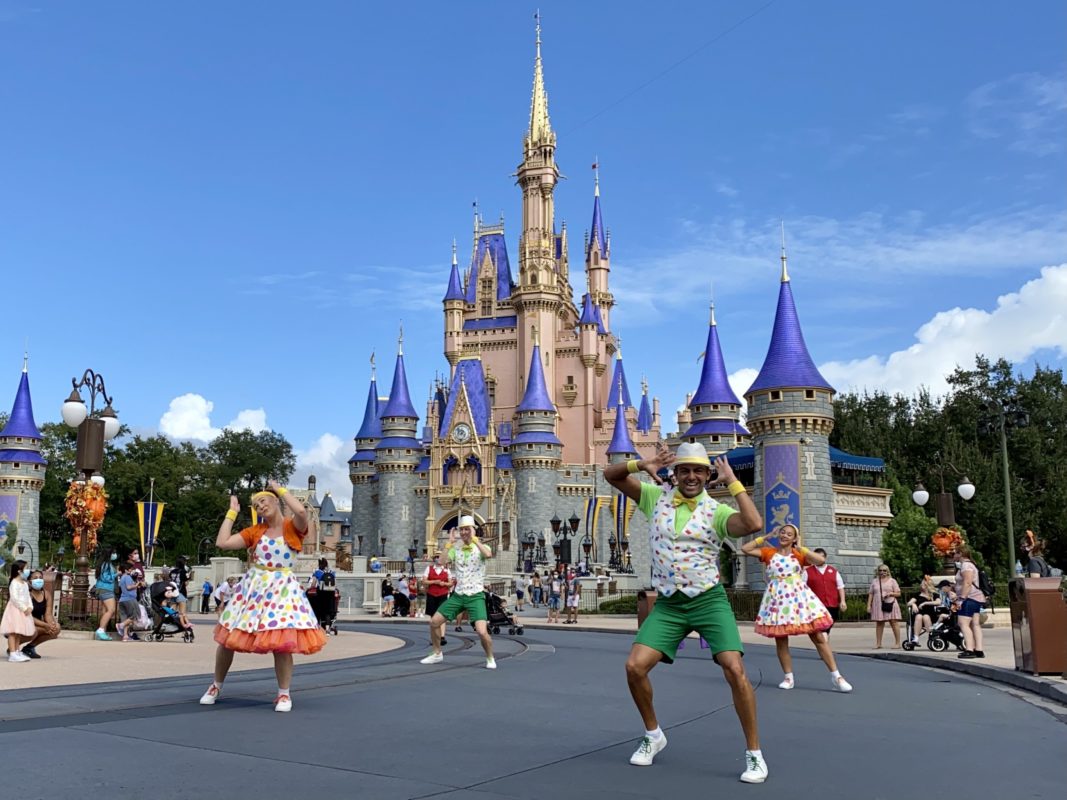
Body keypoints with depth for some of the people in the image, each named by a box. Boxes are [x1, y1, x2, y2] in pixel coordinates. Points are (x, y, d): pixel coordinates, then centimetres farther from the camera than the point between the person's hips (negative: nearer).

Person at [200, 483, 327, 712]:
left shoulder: (293, 527, -2)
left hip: (281, 589, -4)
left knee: (282, 642, -12)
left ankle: (284, 694, 7)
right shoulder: (255, 531, 7)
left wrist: (280, 489, -11)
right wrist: (232, 512, 7)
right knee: (228, 639, 8)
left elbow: (301, 511, -26)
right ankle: (216, 687, 30)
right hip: (252, 587, 4)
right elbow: (222, 542, 0)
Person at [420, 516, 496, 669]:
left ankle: (490, 658, 7)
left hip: (475, 596, -5)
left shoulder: (481, 546, -5)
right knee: (434, 622, 4)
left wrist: (474, 539, -24)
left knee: (482, 632, -20)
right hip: (458, 595, 5)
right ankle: (437, 654, 25)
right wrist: (449, 542, -10)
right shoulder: (456, 548, 6)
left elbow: (488, 554, -30)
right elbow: (443, 561, -10)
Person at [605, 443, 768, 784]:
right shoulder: (656, 497, 3)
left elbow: (754, 524, -25)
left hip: (709, 600, -3)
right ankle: (653, 735, 17)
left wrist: (732, 481, -18)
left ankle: (754, 753, 1)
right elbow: (611, 474, 4)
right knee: (635, 667, -9)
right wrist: (642, 465, -14)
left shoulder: (717, 511, -5)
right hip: (668, 604, 3)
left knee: (735, 670, -16)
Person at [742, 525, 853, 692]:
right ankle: (788, 677, 18)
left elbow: (821, 560, -11)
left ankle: (836, 677, 5)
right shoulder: (769, 553, 5)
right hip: (777, 600, 1)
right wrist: (764, 537, 2)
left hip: (800, 599, -1)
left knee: (818, 638, 0)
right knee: (780, 641, 4)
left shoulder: (799, 554, 3)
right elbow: (745, 549, -2)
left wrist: (800, 548, -7)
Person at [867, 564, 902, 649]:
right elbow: (870, 594, 11)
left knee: (894, 623, -3)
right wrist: (869, 605, 4)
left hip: (890, 605, -2)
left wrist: (891, 593, -14)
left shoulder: (892, 581, 6)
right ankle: (878, 643, 8)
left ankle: (897, 643, 3)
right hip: (878, 605, 2)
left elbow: (898, 593, 5)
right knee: (879, 624, 4)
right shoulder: (874, 581, 12)